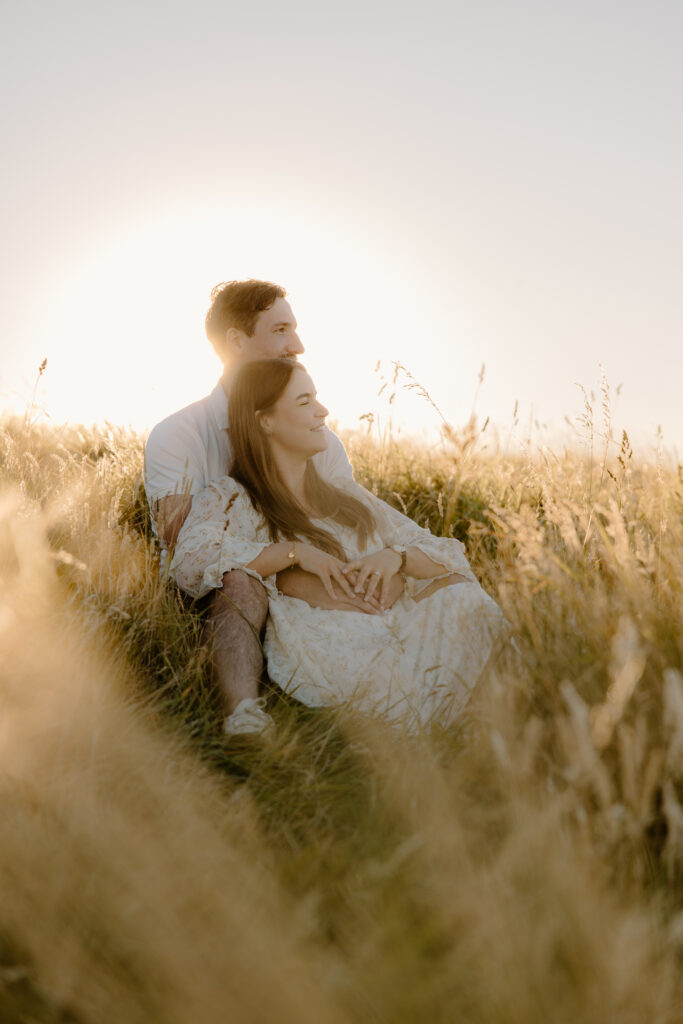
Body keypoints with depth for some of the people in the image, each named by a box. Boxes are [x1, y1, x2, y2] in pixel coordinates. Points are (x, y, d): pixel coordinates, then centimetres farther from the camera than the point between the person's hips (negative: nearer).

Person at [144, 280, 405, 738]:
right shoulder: (176, 436, -7)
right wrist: (294, 582, -33)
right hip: (207, 609, -4)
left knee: (389, 581, -21)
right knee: (242, 583, -37)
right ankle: (244, 717, -47)